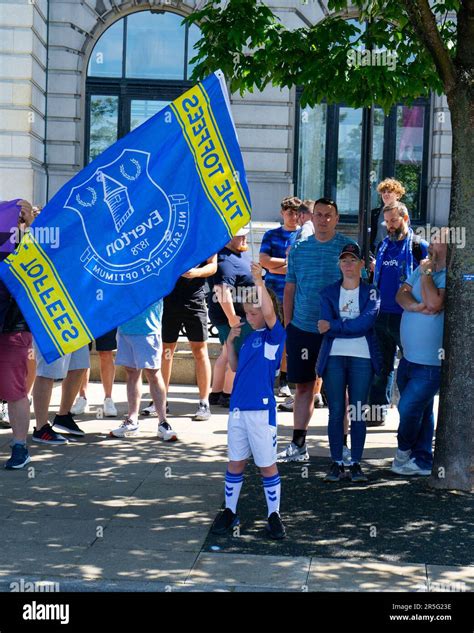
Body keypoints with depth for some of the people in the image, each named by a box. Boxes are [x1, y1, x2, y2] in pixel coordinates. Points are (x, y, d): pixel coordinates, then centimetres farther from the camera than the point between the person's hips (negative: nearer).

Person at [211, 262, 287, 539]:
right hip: (238, 408, 7)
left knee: (267, 464, 2)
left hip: (261, 410, -6)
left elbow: (269, 312, -27)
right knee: (235, 462, 13)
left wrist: (259, 281, -26)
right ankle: (230, 512, 22)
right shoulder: (249, 337, 12)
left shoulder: (275, 335, -7)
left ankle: (274, 515, 12)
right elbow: (236, 367, 20)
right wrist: (230, 342, 7)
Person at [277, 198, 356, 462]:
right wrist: (288, 325, 9)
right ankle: (298, 446, 15)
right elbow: (290, 289, 13)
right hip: (302, 329, 3)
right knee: (304, 386, 8)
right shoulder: (299, 249, 8)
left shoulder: (348, 247, -2)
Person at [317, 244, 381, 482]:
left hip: (362, 358, -1)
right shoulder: (328, 293, 10)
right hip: (334, 357, 1)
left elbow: (367, 321, -11)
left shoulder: (371, 292, 7)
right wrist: (354, 328, -11)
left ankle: (356, 463, 7)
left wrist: (334, 326, -11)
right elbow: (326, 327, -3)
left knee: (358, 413, 1)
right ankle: (337, 464, 6)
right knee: (336, 412, 0)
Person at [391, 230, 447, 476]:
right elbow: (401, 293, 2)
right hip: (409, 357, 8)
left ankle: (404, 450, 21)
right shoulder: (424, 268, 10)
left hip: (431, 363, -8)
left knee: (408, 407, -4)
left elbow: (434, 303, -27)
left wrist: (426, 273, -15)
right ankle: (422, 461, 24)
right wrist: (415, 306, -18)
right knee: (420, 410, 15)